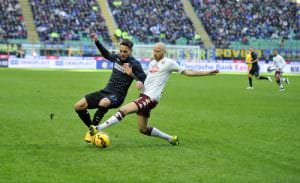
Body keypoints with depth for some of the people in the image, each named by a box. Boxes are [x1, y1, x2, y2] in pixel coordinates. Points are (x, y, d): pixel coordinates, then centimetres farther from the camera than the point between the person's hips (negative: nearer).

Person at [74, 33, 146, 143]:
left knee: (103, 103, -42)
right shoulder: (117, 58, 11)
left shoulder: (134, 64, -8)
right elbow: (106, 54, 33)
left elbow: (143, 77, -18)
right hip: (105, 91, 7)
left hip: (117, 96, -7)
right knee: (78, 106, -6)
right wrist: (96, 41, 27)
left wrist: (140, 82, -42)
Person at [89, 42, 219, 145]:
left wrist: (208, 73, -3)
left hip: (151, 98, -8)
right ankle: (171, 139, 25)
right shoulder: (152, 63, 18)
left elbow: (187, 72, 0)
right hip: (144, 95, 9)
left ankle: (98, 129, -25)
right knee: (143, 129, 12)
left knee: (123, 110, -23)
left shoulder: (168, 63, -3)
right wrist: (131, 74, 10)